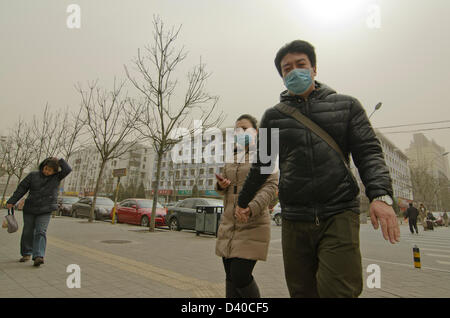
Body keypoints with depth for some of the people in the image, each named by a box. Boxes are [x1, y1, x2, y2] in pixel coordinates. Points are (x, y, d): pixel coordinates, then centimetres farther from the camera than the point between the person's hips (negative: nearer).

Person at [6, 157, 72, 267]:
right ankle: (26, 254, 29)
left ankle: (38, 257, -19)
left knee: (41, 232, -13)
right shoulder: (33, 175, 1)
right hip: (29, 209, 2)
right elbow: (21, 188, 3)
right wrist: (12, 201, 1)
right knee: (27, 232, 11)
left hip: (45, 211, -2)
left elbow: (68, 169, -15)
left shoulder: (57, 177, 0)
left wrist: (59, 161, -6)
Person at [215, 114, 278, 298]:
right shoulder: (232, 158, 14)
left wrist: (251, 208, -28)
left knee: (240, 277, -9)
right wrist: (221, 185, -5)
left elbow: (271, 186, -13)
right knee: (231, 277, 9)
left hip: (253, 225, -6)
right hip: (229, 224, 6)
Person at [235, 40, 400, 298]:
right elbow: (262, 165, 19)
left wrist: (381, 194, -13)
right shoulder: (274, 116, 11)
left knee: (339, 290, -11)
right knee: (302, 291, 9)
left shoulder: (347, 105, 9)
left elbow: (369, 152, 4)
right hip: (294, 219, 2)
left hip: (339, 214, -1)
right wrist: (243, 201, 26)